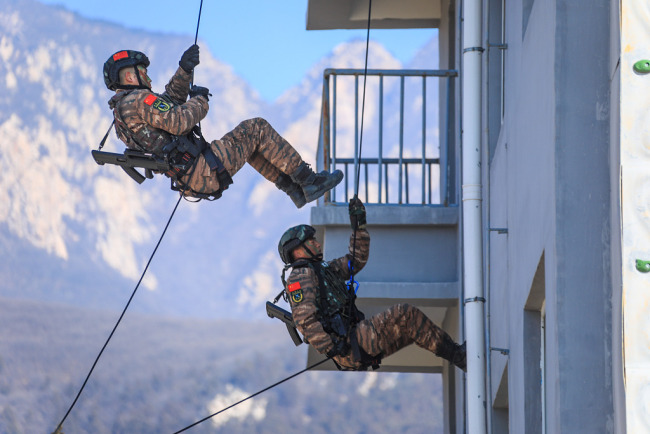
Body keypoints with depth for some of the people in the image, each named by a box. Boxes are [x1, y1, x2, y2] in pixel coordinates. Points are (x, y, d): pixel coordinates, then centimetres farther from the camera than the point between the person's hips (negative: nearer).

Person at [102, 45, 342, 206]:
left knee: (249, 143, 25)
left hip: (189, 181, 10)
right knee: (256, 129, -1)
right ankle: (308, 180, 5)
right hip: (204, 172, -10)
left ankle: (296, 190, 22)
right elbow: (178, 121, -26)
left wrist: (184, 70, 17)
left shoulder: (122, 109, 17)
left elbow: (169, 104, 28)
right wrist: (199, 100, -7)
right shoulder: (137, 100, -16)